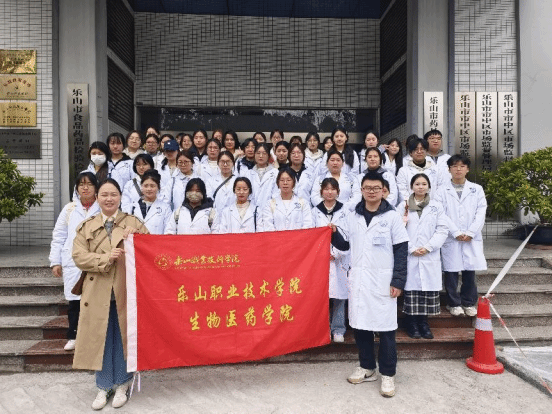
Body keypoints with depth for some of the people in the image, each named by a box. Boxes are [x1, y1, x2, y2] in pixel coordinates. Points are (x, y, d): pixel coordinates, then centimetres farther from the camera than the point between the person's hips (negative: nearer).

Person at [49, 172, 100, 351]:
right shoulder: (69, 209, 11)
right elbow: (58, 236, 12)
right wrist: (55, 261, 8)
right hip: (73, 262, 2)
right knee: (74, 300, 4)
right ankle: (73, 337, 19)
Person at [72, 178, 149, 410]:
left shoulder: (134, 223, 6)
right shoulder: (86, 226, 8)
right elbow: (78, 256, -3)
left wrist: (137, 236, -17)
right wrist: (105, 258, -17)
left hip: (126, 291, -1)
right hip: (98, 292, 1)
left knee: (124, 338, 8)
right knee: (100, 339, 9)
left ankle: (122, 385, 24)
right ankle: (103, 387, 24)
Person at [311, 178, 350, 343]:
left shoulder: (344, 212, 6)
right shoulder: (315, 212, 8)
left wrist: (336, 253, -9)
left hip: (339, 260, 0)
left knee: (339, 293, 2)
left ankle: (338, 329, 14)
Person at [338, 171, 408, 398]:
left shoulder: (392, 217, -3)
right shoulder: (353, 217, 8)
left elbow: (401, 251, -5)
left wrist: (398, 281, -9)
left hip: (382, 281, -4)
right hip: (358, 280, 4)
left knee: (385, 328, 3)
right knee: (360, 324, 11)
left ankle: (387, 374, 19)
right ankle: (367, 367, 28)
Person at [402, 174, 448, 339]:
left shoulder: (437, 207, 10)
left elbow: (442, 230, 4)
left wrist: (428, 247, -8)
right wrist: (412, 249, -11)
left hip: (430, 257, 2)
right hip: (409, 256, -1)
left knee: (429, 288, 2)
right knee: (411, 288, -1)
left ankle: (423, 323, 16)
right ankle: (411, 323, 11)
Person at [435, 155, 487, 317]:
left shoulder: (477, 189, 10)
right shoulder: (442, 191, 3)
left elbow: (481, 213, 3)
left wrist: (470, 233, -8)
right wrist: (456, 233, -11)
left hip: (472, 239, 2)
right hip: (450, 238, -2)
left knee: (470, 271, 6)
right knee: (451, 271, 3)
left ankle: (469, 302, 22)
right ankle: (454, 303, 17)